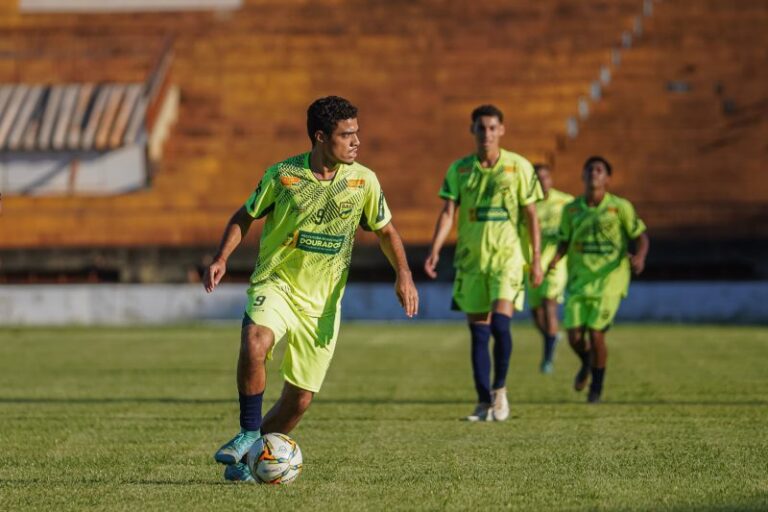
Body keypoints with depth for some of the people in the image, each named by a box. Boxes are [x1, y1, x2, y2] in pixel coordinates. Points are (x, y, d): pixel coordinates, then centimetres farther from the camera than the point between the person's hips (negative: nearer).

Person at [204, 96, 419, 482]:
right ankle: (249, 432, -16)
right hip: (275, 285, -3)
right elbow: (244, 218, 6)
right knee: (254, 344, -34)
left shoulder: (363, 181, -2)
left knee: (300, 399, 3)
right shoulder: (283, 175, -7)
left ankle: (249, 459, 26)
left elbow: (385, 231, 11)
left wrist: (403, 274, -6)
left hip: (322, 302, 3)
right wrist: (222, 258, -10)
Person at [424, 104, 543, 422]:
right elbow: (448, 213, -1)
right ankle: (484, 403, 11)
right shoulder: (459, 169, 4)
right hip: (471, 258, 2)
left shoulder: (519, 167, 0)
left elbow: (531, 215, 3)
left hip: (507, 256, -2)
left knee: (500, 323, -18)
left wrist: (536, 259, 0)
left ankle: (500, 388, 2)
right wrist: (435, 251, -14)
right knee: (478, 332, 4)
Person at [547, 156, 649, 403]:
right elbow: (565, 241, 17)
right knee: (574, 336, -4)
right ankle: (586, 364, 33)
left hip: (609, 279, -3)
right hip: (579, 280, 3)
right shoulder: (571, 209, 6)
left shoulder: (620, 207, -3)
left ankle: (597, 385, 11)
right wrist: (555, 259, -3)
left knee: (595, 333, -12)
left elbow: (641, 236, 1)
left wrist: (639, 257, -19)